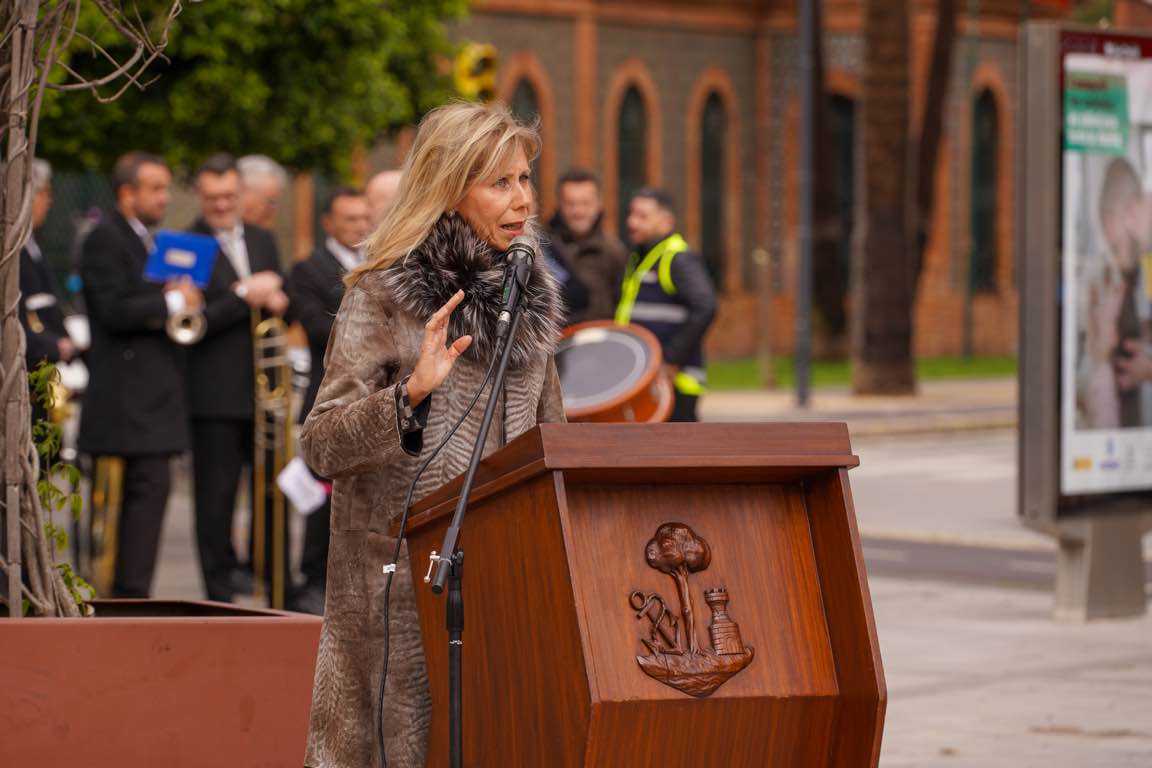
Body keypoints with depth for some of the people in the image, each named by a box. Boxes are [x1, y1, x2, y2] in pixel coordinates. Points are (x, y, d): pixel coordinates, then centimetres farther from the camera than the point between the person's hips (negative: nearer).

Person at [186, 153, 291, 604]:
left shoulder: (262, 241, 15)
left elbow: (282, 303, 19)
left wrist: (275, 302, -4)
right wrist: (245, 298, -16)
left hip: (265, 389, 6)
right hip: (214, 395, -6)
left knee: (274, 491, 9)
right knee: (216, 497, -1)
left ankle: (279, 586, 18)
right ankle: (220, 592, 5)